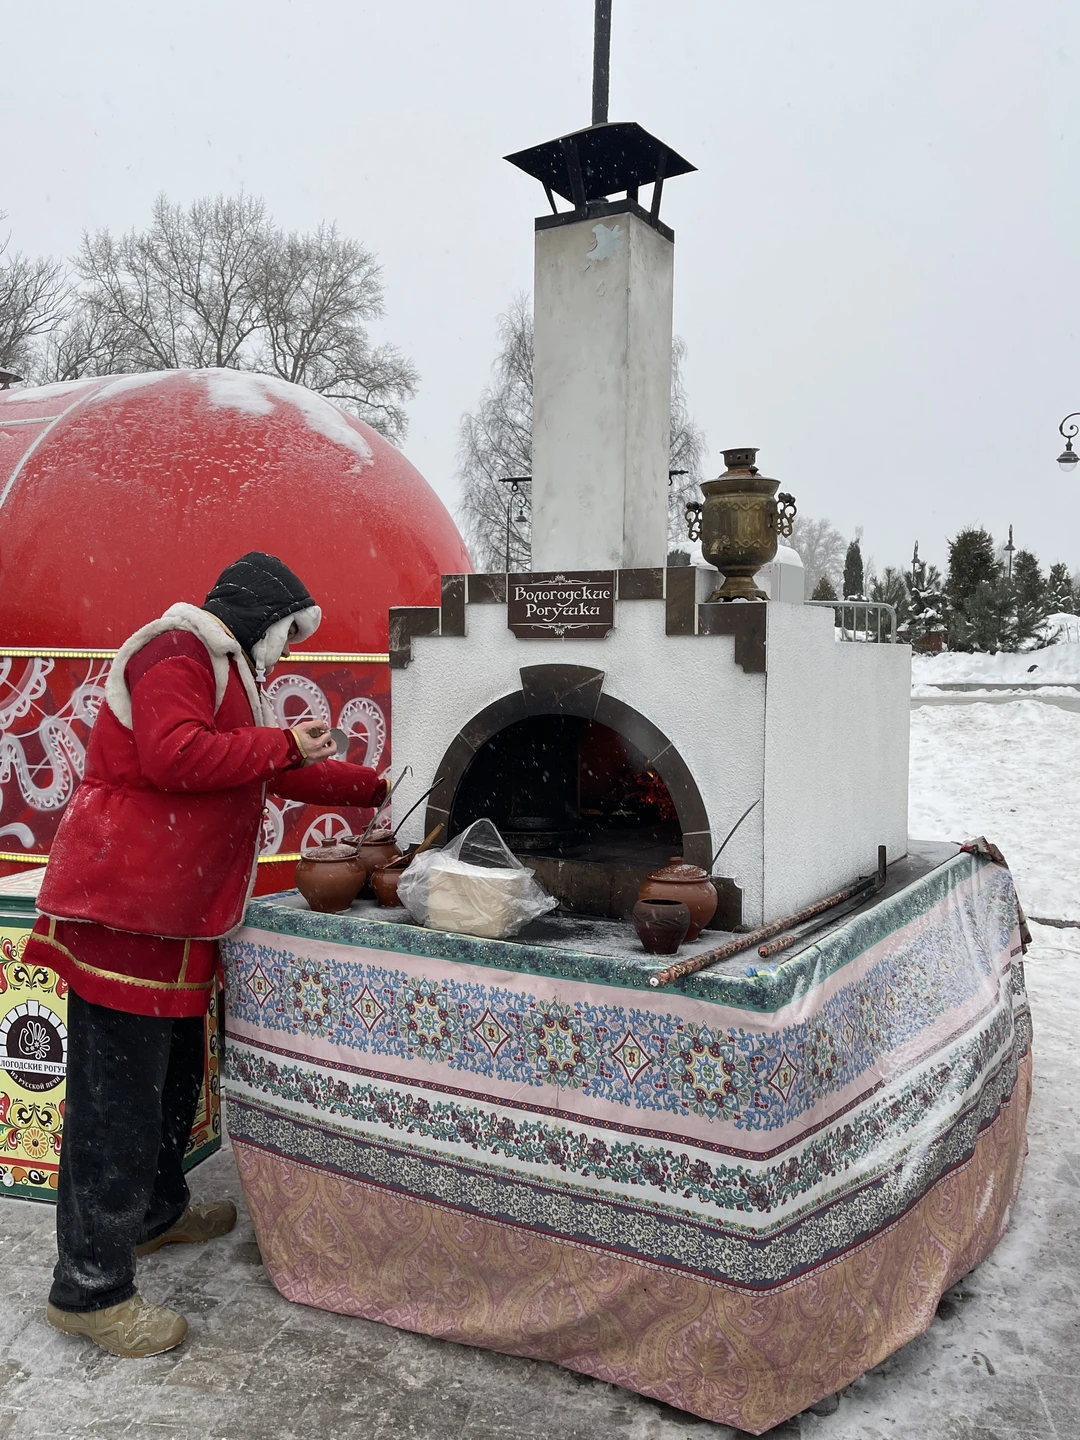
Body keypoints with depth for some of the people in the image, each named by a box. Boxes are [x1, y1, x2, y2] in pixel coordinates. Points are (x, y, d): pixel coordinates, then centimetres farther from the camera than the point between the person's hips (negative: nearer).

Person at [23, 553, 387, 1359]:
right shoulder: (178, 650, -11)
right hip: (124, 907, -11)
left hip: (175, 914, 11)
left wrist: (375, 790, 27)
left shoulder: (227, 673, 23)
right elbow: (173, 754, -27)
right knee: (118, 1097, -6)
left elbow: (285, 773, 29)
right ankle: (90, 1289, 4)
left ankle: (157, 1211, 39)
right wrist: (281, 745, -16)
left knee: (173, 1078, 21)